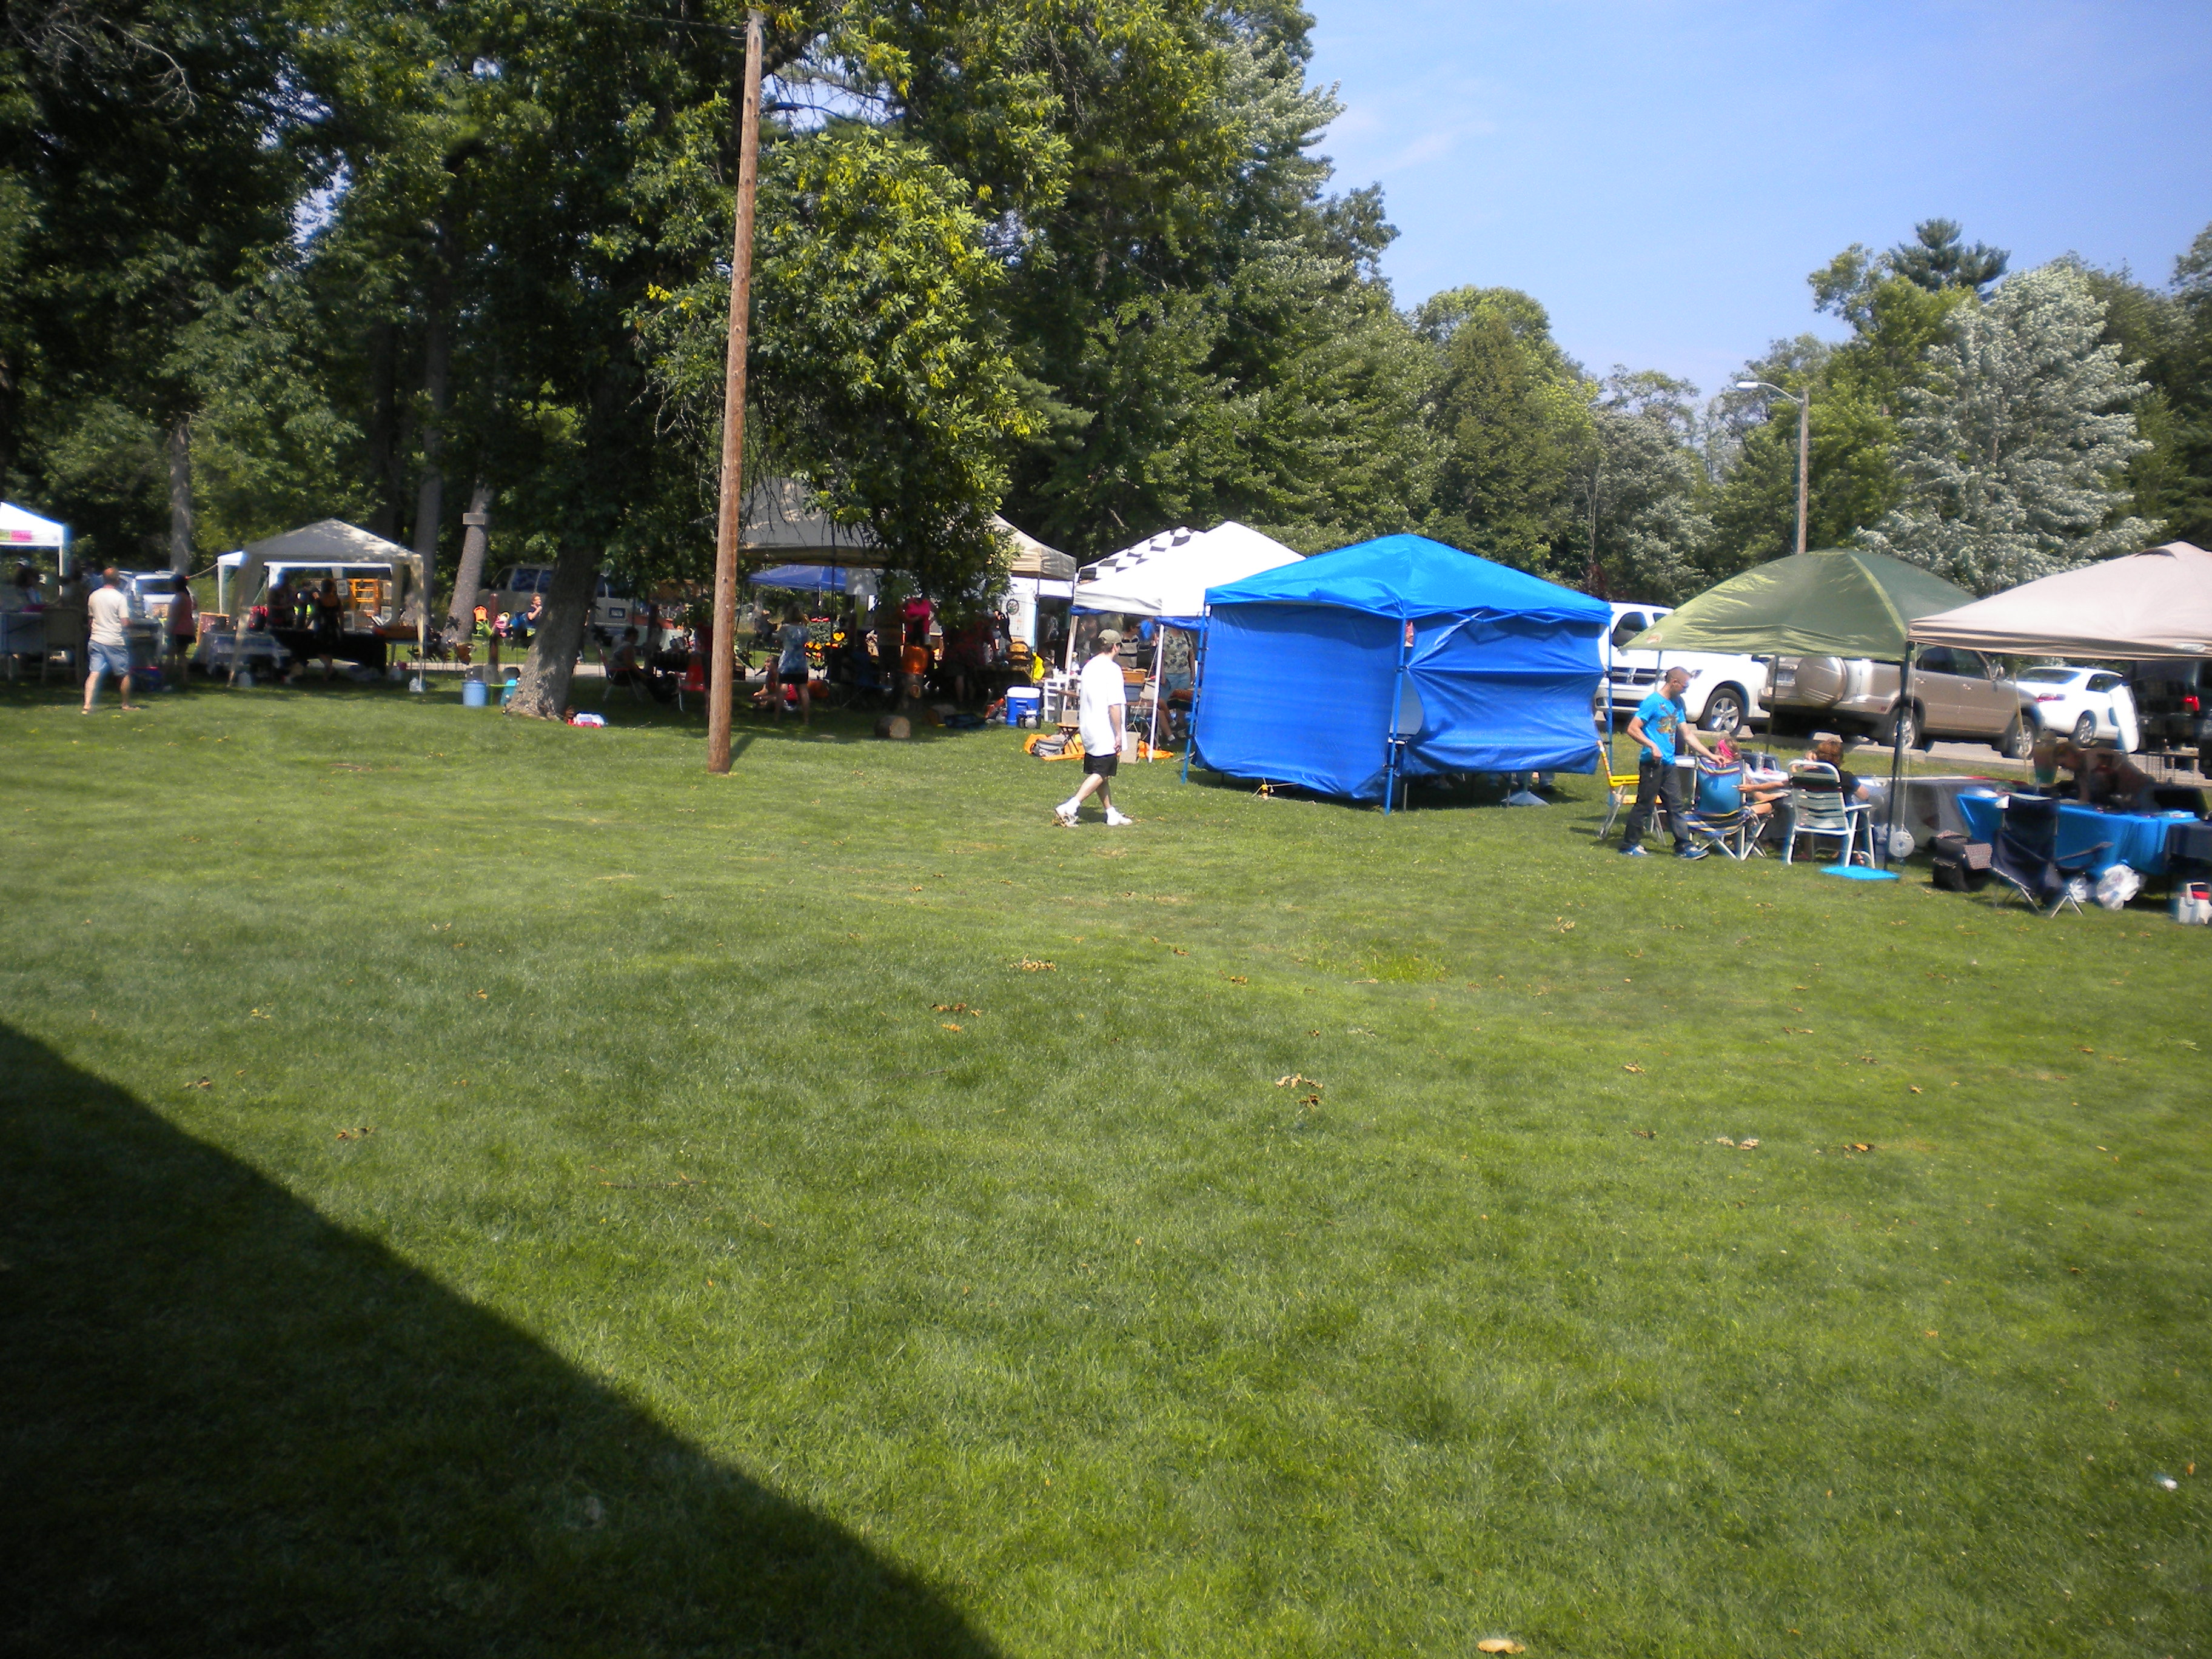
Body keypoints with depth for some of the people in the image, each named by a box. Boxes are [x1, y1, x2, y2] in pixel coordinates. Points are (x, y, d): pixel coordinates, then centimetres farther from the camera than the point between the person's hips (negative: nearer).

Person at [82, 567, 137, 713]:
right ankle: (127, 705, 18)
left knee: (94, 674, -1)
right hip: (114, 641, -5)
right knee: (125, 674, 11)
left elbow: (89, 620, 18)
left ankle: (87, 705, -13)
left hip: (95, 640, 5)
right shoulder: (119, 597, -9)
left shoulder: (94, 596, 9)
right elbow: (125, 622, -13)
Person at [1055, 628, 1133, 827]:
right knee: (1100, 773, -5)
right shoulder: (1112, 669, -14)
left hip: (1089, 729, 9)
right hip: (1105, 733, -9)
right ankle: (1069, 808, -15)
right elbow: (1114, 705, -19)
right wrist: (1118, 734, -14)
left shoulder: (1089, 667, 11)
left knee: (1099, 772, 14)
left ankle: (1111, 814, 22)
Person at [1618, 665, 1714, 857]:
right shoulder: (1653, 702, -9)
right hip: (1652, 763, -8)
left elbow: (1687, 735, 21)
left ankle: (1683, 846, 10)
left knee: (1675, 805, 7)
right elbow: (1633, 729, -14)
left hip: (1669, 764, 8)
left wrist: (1710, 756, 19)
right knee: (1644, 805, -4)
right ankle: (1629, 846, 4)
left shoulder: (1676, 705, 16)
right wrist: (1652, 746, -24)